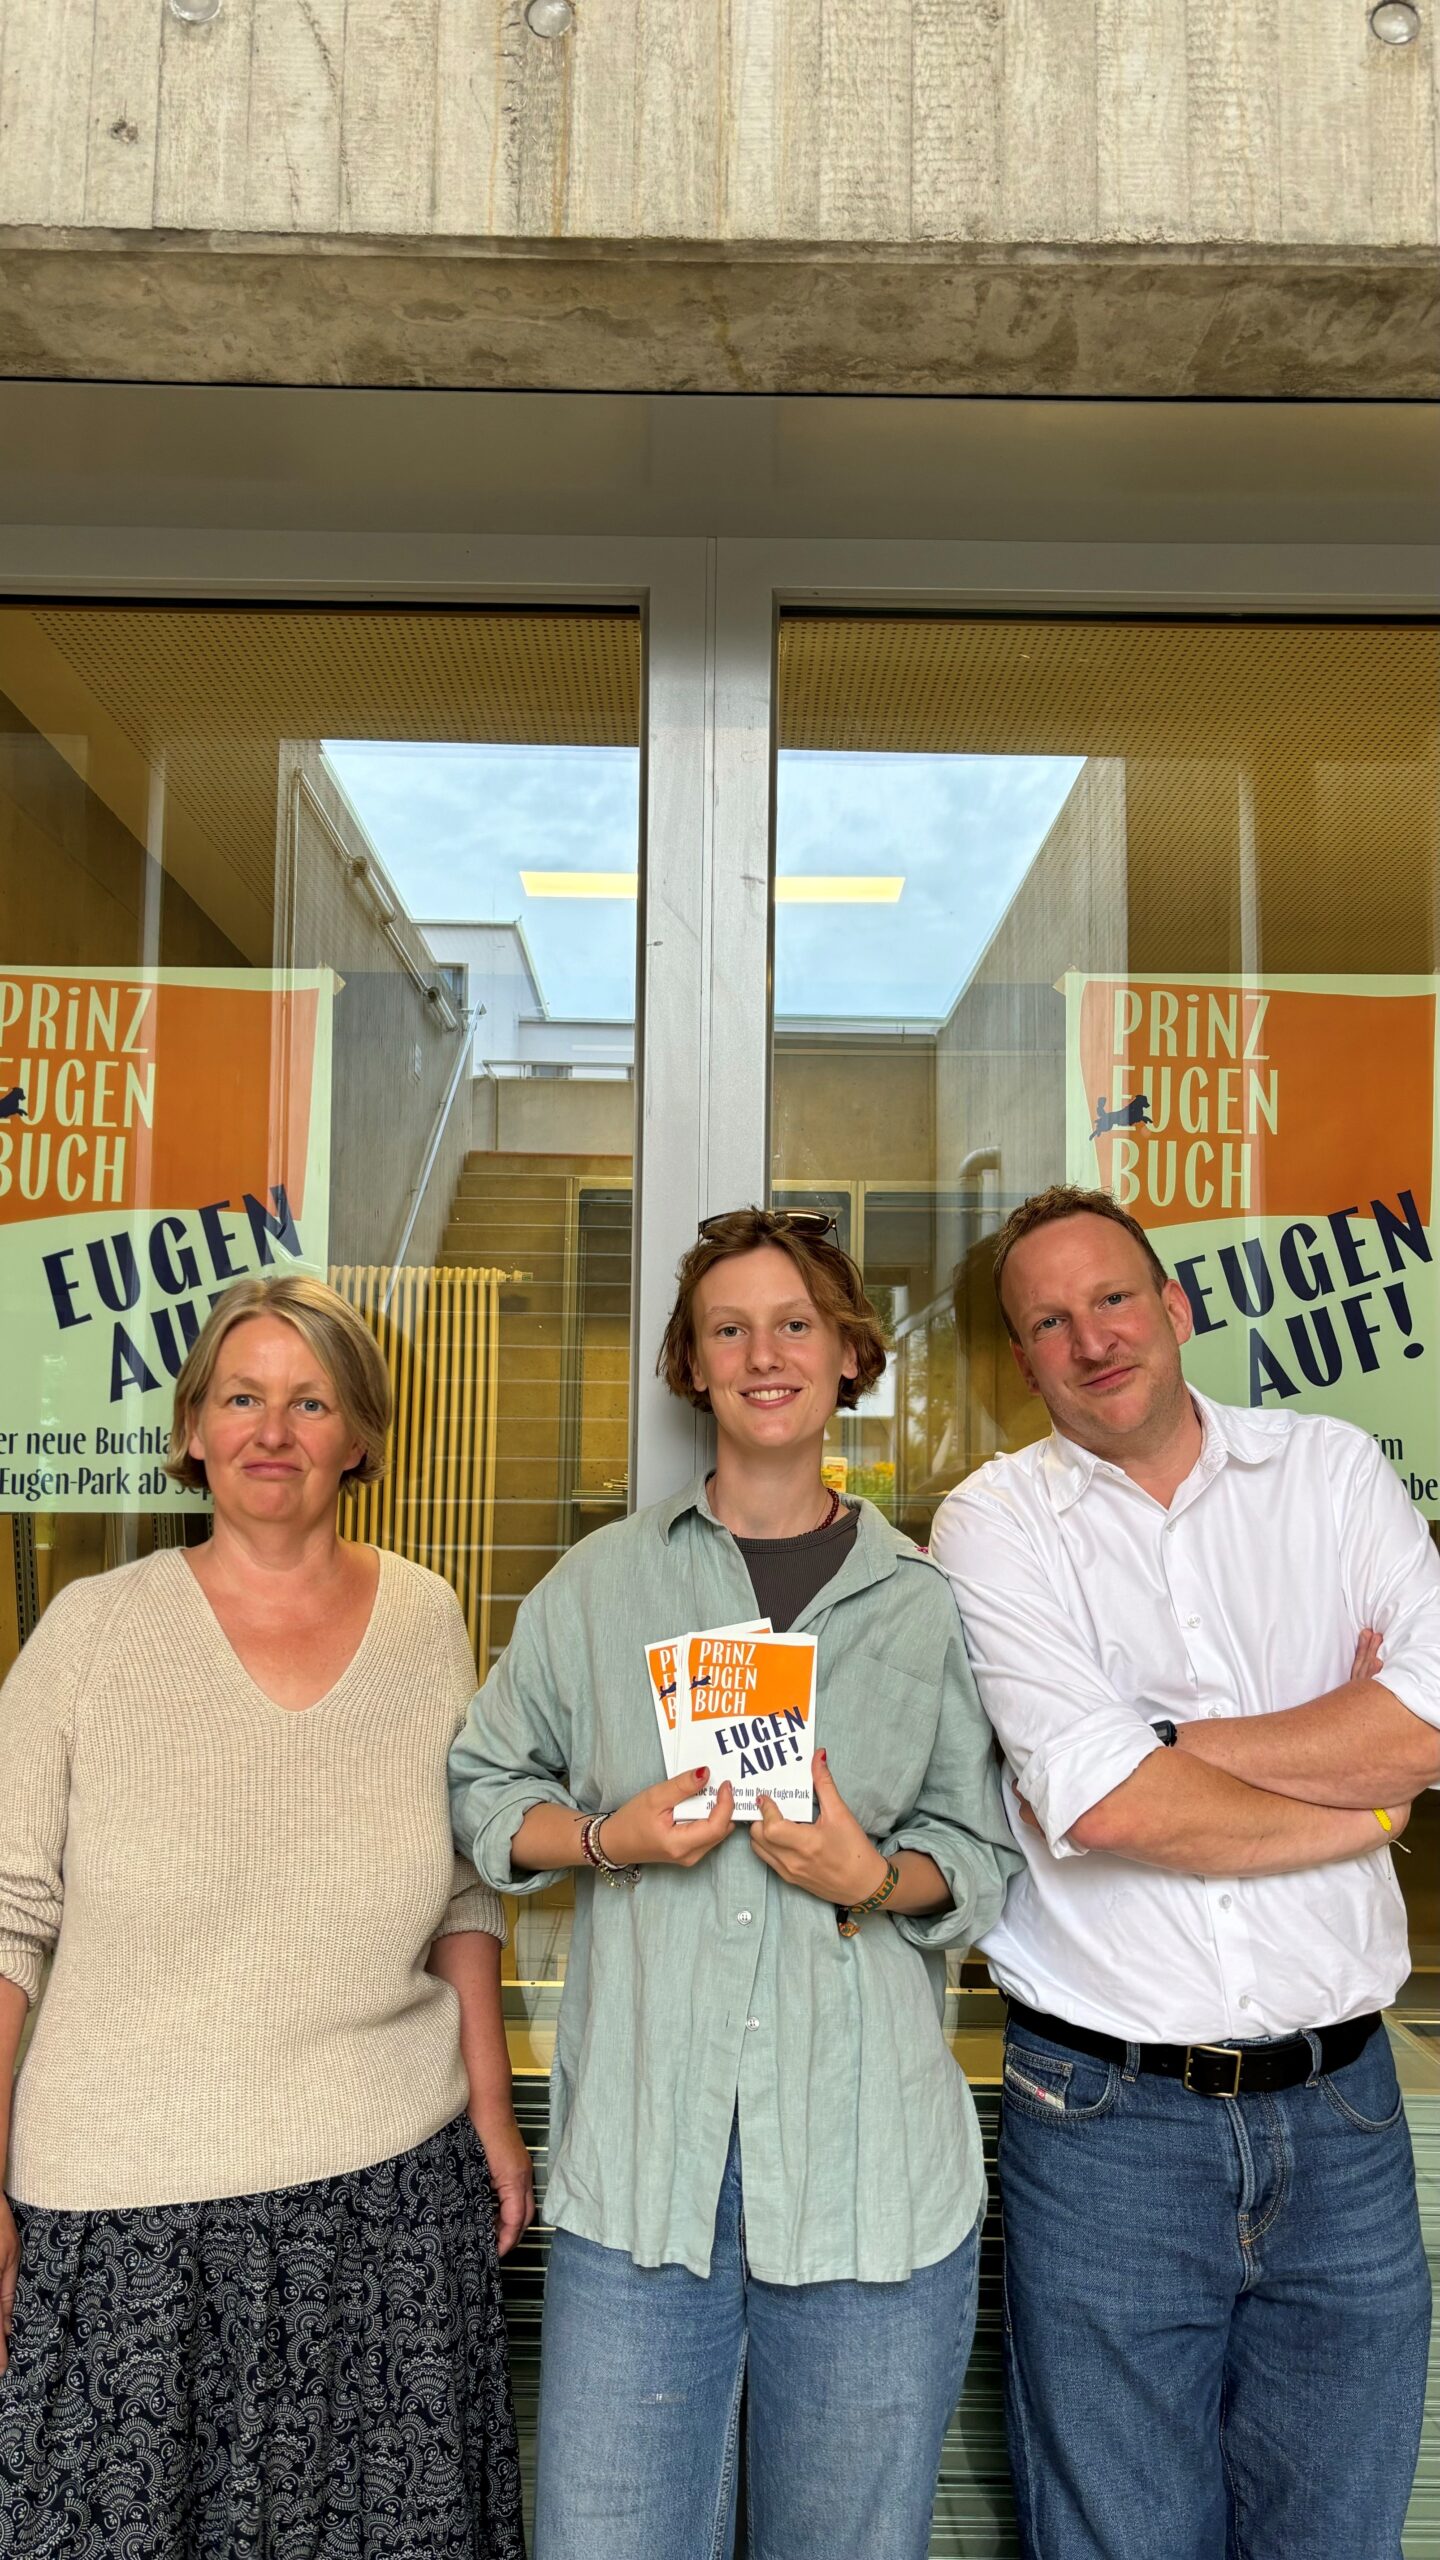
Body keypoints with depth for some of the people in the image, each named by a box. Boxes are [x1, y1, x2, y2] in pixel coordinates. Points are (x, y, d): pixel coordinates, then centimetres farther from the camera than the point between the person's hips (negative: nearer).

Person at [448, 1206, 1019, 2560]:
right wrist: (610, 1838, -7)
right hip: (638, 2153, 0)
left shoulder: (924, 1606, 6)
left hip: (869, 2157, 1)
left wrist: (876, 1878, -10)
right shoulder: (600, 1584, 6)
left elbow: (984, 1858, 10)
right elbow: (481, 1786, 11)